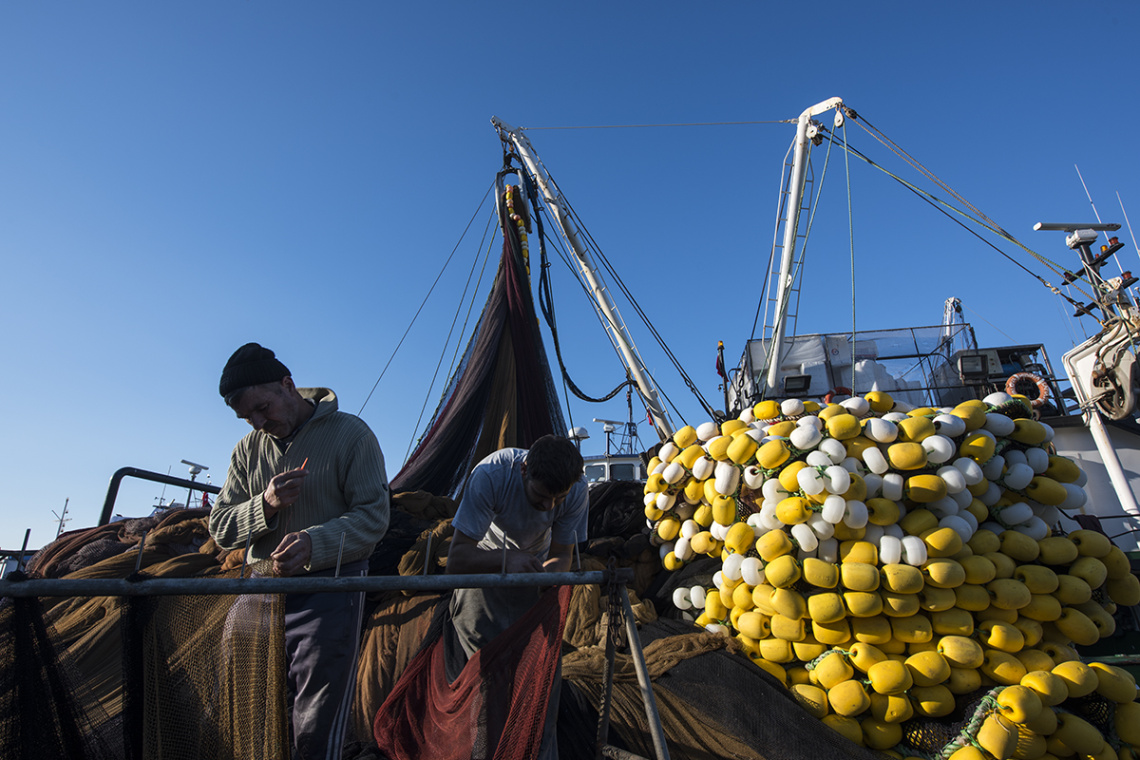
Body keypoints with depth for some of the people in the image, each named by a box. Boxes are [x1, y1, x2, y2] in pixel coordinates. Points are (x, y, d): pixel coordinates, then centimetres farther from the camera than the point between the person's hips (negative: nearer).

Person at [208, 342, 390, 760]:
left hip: (328, 590, -5)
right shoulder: (247, 449, 8)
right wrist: (265, 505, -12)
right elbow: (220, 528, 9)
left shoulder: (349, 433, -8)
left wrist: (313, 543, -27)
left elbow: (373, 516, -11)